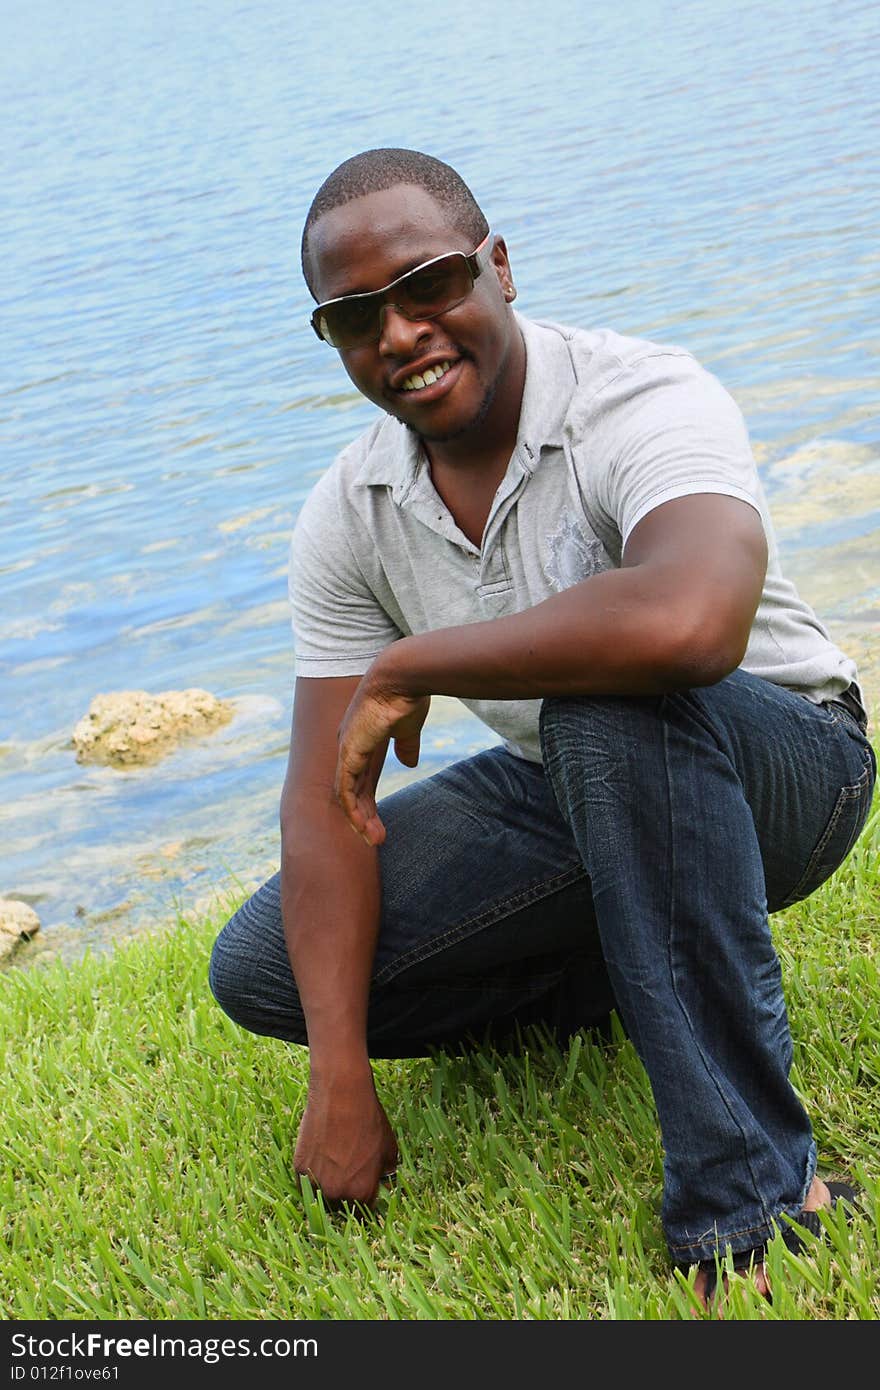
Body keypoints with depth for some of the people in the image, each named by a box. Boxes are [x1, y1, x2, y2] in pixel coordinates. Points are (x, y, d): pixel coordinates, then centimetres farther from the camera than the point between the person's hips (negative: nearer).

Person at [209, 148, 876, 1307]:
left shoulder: (645, 404, -26)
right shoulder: (351, 517, -8)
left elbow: (689, 621, -50)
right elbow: (324, 804, -9)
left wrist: (409, 667, -35)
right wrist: (342, 1082, -19)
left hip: (781, 766, -6)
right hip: (562, 794, 6)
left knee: (610, 702, -41)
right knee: (261, 970, -7)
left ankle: (748, 1194, -31)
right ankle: (626, 970, 9)